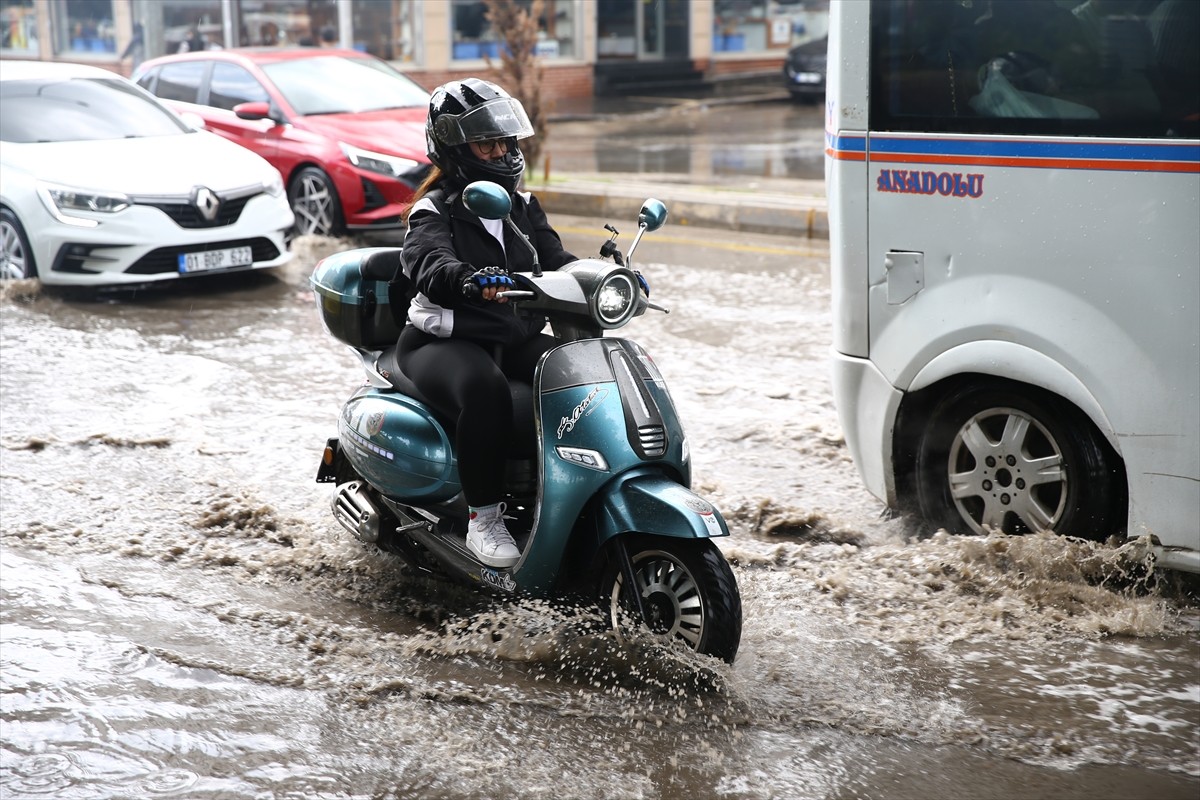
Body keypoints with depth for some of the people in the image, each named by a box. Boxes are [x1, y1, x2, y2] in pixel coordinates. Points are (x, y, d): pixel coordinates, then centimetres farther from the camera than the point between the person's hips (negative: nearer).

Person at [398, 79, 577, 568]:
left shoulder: (523, 208, 16)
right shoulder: (435, 212, -4)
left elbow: (555, 262, 7)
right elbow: (427, 265, -25)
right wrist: (471, 281, -48)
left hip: (517, 338, 6)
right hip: (446, 341, -6)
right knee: (486, 391, -37)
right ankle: (483, 517, -26)